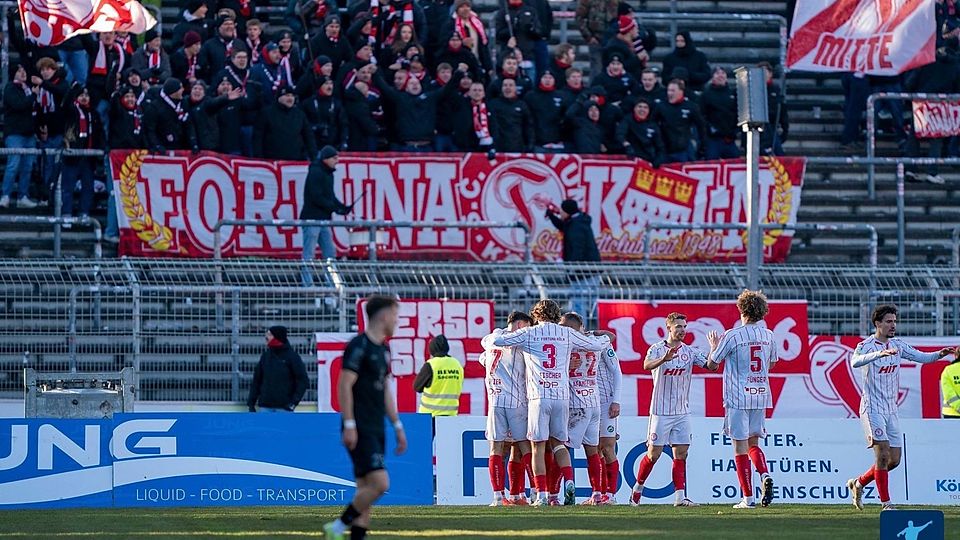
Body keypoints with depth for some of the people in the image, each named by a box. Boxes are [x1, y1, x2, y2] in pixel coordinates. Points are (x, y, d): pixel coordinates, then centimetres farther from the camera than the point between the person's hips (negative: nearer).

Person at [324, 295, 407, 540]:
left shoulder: (383, 349, 17)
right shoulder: (359, 346, -11)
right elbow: (344, 385, -15)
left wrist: (397, 426, 23)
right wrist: (349, 425, -19)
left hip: (376, 430, 9)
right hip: (361, 431, -9)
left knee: (366, 489, 6)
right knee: (379, 483, -17)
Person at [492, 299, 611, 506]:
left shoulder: (528, 334, 2)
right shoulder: (567, 334, 9)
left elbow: (497, 340, 2)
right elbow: (596, 345, 19)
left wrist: (498, 332, 26)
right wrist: (606, 339, 42)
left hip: (539, 396, -3)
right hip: (562, 396, 3)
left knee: (538, 446, 0)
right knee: (558, 442, 17)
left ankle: (541, 495, -4)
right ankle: (569, 482, -3)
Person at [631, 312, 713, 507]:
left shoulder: (690, 351, 6)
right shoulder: (657, 349, -6)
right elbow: (647, 365, -26)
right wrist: (664, 359, -46)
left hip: (682, 411, 4)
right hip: (661, 410, -4)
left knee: (681, 454, -1)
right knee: (654, 453, 0)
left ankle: (680, 496, -2)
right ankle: (637, 488, 18)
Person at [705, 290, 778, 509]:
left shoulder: (732, 336, -9)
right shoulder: (768, 335, 6)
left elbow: (711, 364, -2)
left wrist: (714, 347, 17)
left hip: (738, 398, -5)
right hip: (761, 396, 5)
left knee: (740, 446, -1)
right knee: (753, 443, 17)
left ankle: (748, 497, -3)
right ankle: (765, 476, -11)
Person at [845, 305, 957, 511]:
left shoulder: (897, 345, 8)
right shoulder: (866, 346, -12)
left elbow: (921, 357, 7)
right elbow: (855, 362, -33)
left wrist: (940, 354, -13)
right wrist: (880, 353, -49)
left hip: (891, 410, 7)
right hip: (872, 408, -7)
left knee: (894, 460, 6)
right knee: (883, 455, -15)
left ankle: (858, 483, 26)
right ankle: (885, 503, -9)